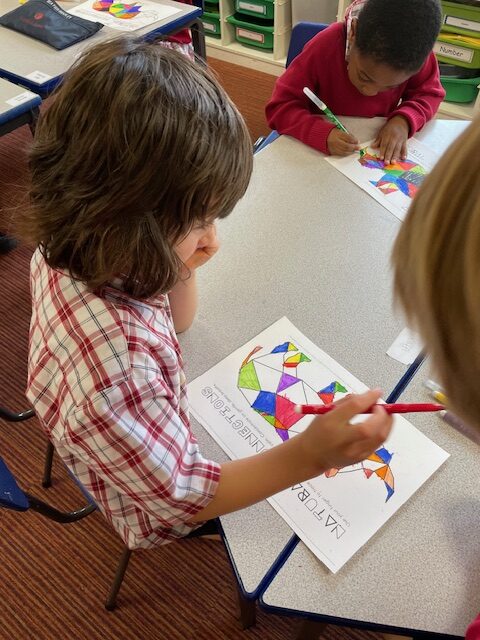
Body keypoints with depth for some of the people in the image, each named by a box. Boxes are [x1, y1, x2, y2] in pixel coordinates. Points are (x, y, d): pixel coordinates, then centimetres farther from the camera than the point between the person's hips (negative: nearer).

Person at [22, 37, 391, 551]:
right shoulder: (115, 372, -46)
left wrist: (182, 263, -23)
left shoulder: (73, 252, -20)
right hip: (161, 515, -5)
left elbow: (176, 323, -4)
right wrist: (308, 457, -40)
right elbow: (183, 498, -29)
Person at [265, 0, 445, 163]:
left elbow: (429, 93, -2)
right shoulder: (323, 48, -24)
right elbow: (279, 108, -22)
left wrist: (403, 120, -24)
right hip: (323, 152, -3)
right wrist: (323, 134, -39)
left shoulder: (415, 52, -18)